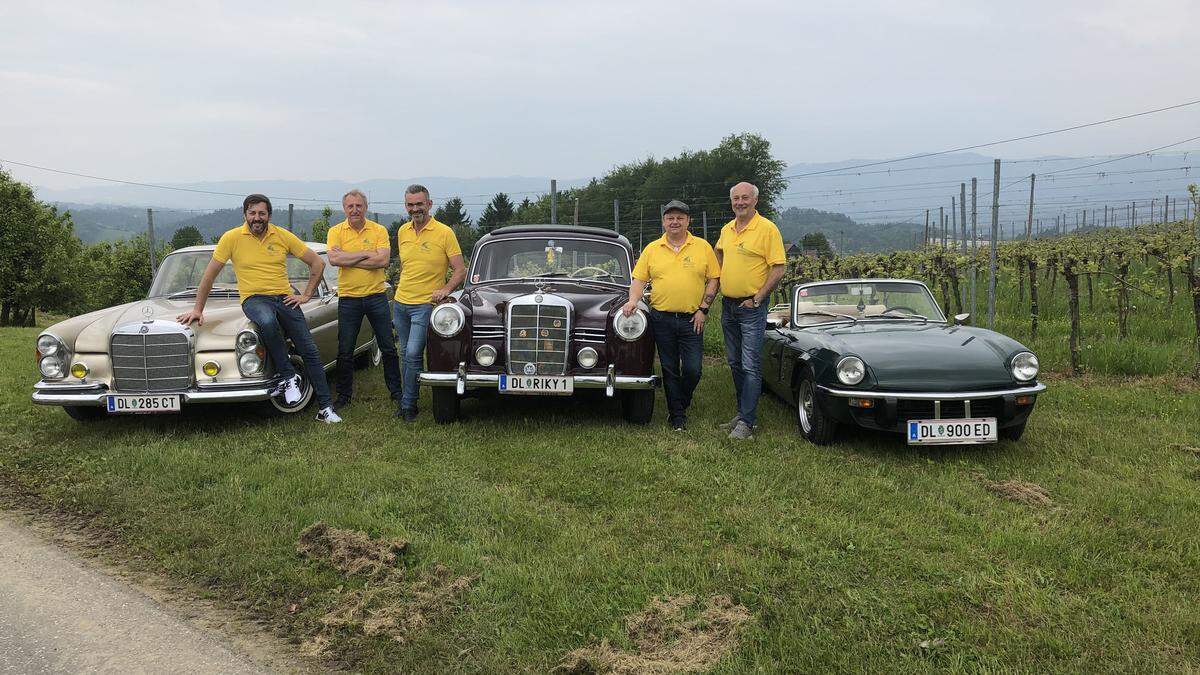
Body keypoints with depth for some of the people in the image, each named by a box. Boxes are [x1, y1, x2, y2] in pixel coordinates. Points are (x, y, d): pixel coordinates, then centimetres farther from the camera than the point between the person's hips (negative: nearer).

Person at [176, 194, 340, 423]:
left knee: (310, 352, -4)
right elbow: (209, 275, 2)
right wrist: (197, 309, 3)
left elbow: (317, 263, 8)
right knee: (267, 322, -40)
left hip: (285, 298, 3)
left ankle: (325, 408, 4)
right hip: (254, 299, -3)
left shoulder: (283, 236, 2)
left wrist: (306, 295, 2)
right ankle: (288, 376, -22)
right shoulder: (232, 238, -3)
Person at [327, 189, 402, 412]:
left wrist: (348, 259, -14)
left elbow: (383, 260, -15)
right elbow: (334, 259, -16)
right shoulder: (336, 231, 0)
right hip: (348, 298, 0)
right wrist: (366, 254, -16)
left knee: (388, 348, 7)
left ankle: (396, 392, 20)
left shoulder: (379, 230, -1)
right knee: (345, 351, 7)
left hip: (376, 295, 0)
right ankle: (344, 395, 19)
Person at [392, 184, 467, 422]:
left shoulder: (444, 233, -8)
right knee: (405, 355, 13)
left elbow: (461, 270, -7)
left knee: (413, 354, -13)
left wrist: (446, 289, -20)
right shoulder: (402, 232, 8)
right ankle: (406, 399, 23)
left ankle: (408, 405, -2)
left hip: (425, 304, -6)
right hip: (400, 303, 6)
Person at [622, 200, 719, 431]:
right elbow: (639, 279, 7)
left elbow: (713, 280, 4)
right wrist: (633, 300, -11)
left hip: (691, 319, -1)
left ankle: (680, 404, 23)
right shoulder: (652, 249, 6)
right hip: (661, 319, 1)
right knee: (669, 369, 7)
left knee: (693, 369, -4)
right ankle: (677, 416, 18)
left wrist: (703, 309, -4)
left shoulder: (702, 247, 3)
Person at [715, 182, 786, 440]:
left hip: (752, 306, -7)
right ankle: (744, 412, 24)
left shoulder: (767, 229, -12)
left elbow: (778, 269, -14)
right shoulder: (727, 229, 9)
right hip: (728, 305, 8)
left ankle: (746, 423, -7)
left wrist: (757, 299, -14)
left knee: (751, 368, -8)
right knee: (735, 364, 13)